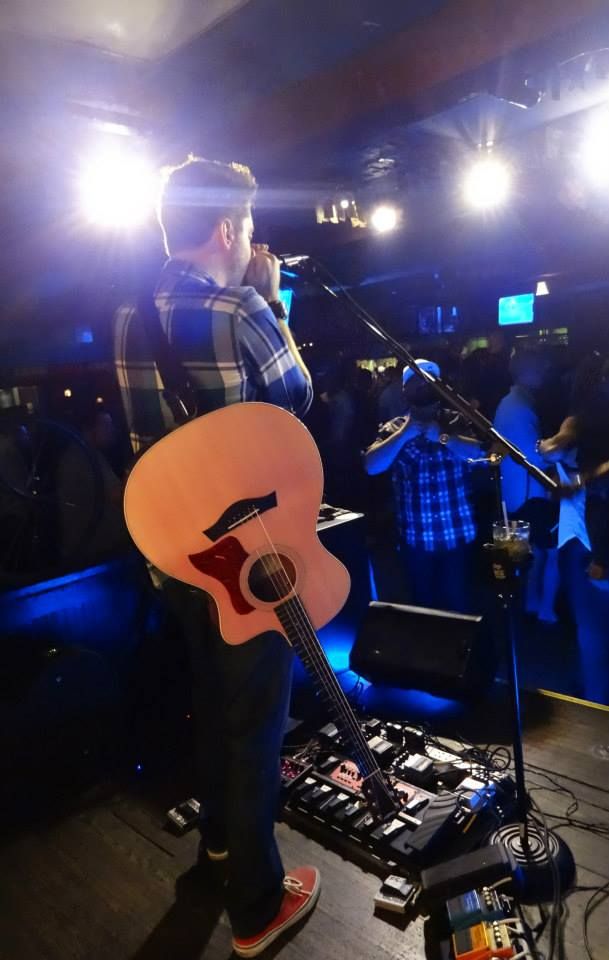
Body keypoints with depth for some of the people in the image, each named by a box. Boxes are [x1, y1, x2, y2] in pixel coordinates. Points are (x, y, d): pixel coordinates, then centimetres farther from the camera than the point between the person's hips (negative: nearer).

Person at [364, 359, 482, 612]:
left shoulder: (457, 421, 3)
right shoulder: (394, 428, 4)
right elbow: (371, 466, -10)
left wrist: (443, 437, -24)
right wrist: (403, 435, -17)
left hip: (457, 533, -1)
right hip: (415, 537, 1)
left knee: (458, 603, 4)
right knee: (424, 603, 15)